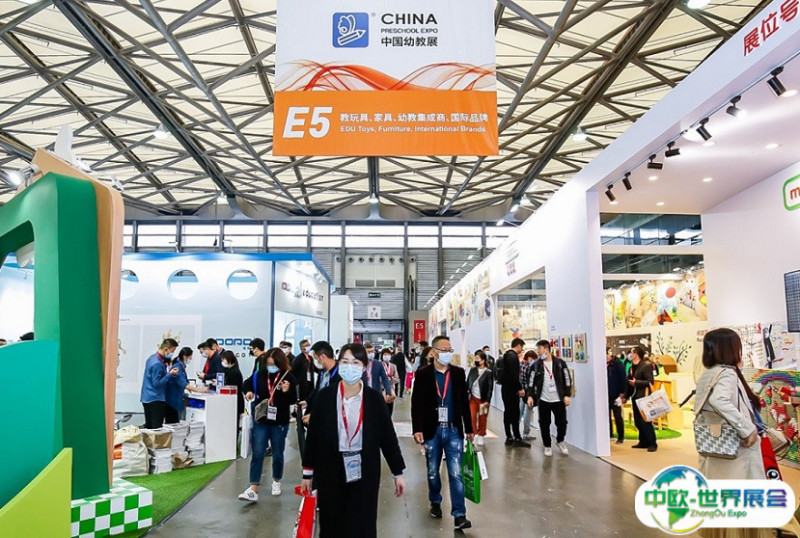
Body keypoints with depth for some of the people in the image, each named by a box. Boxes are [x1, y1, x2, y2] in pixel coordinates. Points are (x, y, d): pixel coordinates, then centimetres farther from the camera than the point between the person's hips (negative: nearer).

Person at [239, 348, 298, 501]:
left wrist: (287, 391, -28)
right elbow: (247, 383, 15)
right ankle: (253, 489, 2)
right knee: (257, 454, -1)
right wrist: (249, 391, -6)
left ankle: (276, 481, 35)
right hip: (261, 421, 2)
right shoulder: (259, 375, -4)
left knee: (277, 454, 13)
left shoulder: (288, 377, -12)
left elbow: (294, 400, -10)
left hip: (280, 423, -2)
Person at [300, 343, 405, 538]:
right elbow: (313, 436, 2)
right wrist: (307, 473, 4)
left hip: (364, 474, -1)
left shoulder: (374, 398, -5)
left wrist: (398, 472, 1)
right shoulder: (325, 396, -4)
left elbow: (388, 435, 0)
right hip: (330, 473, 1)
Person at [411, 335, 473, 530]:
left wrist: (469, 429, 7)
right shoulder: (423, 374, -4)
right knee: (433, 472, 15)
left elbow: (464, 402, 6)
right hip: (432, 431, 0)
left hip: (454, 430, 0)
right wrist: (417, 429, -12)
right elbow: (416, 403, -5)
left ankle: (459, 514, 3)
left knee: (455, 474, -2)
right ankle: (435, 502, 37)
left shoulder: (458, 373, 2)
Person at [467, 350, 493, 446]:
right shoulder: (472, 370, 2)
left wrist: (487, 401, -12)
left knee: (482, 419, 8)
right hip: (473, 398, 2)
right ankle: (474, 434, 5)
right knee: (472, 417, -5)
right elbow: (467, 383, 7)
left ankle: (481, 436, 22)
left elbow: (490, 387, -9)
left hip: (483, 399, -2)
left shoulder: (488, 373, -8)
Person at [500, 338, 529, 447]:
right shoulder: (513, 356, -16)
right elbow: (513, 375, -23)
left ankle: (509, 438, 15)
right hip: (511, 389, -10)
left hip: (506, 388, 10)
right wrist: (519, 388, -17)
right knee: (515, 414, -5)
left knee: (508, 413, 11)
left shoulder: (508, 355, 14)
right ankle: (517, 439, -2)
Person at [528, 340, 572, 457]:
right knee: (544, 424, 4)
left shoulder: (560, 363, -2)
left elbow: (567, 379, 1)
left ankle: (560, 441, 30)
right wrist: (530, 396, -3)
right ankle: (547, 446, 21)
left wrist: (566, 395, -5)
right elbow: (532, 381, 5)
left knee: (562, 423, 2)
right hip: (543, 400, 1)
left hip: (558, 400, -1)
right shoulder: (536, 365, 1)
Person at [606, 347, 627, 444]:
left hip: (615, 395, -4)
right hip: (606, 395, 4)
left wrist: (622, 393, -12)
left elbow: (623, 378, -9)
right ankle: (610, 434, 24)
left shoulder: (617, 363, -9)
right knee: (607, 416, 11)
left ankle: (621, 437, 15)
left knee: (618, 416, 4)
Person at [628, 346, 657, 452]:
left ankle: (652, 443, 5)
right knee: (638, 421, 12)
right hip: (635, 397, 8)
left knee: (645, 421, -4)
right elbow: (629, 380, 16)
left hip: (643, 397, -8)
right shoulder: (632, 366, 12)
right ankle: (643, 442, 22)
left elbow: (650, 382, -17)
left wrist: (636, 382, -19)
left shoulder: (646, 365, -12)